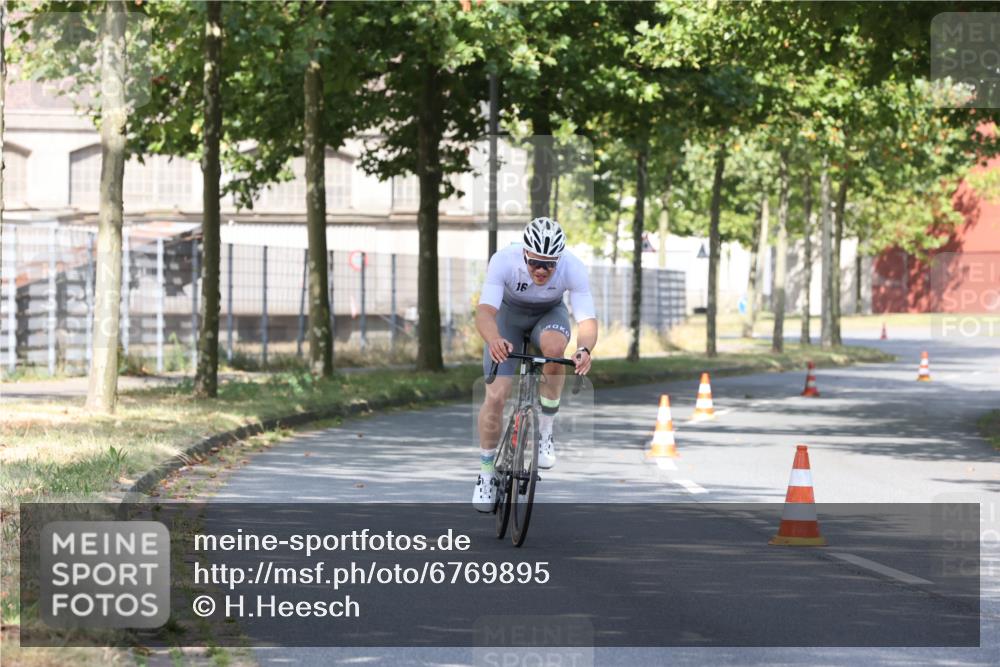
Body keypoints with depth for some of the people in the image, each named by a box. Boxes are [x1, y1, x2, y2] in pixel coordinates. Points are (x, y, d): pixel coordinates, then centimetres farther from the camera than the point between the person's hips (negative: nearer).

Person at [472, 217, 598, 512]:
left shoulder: (573, 268, -32)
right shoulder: (504, 261, -35)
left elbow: (587, 320, -36)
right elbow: (484, 311, -43)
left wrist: (585, 349, -58)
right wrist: (493, 340, -65)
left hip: (549, 314, 0)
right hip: (508, 314, 0)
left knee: (553, 346, -36)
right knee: (495, 397, -13)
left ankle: (545, 429, -16)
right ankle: (486, 473, 10)